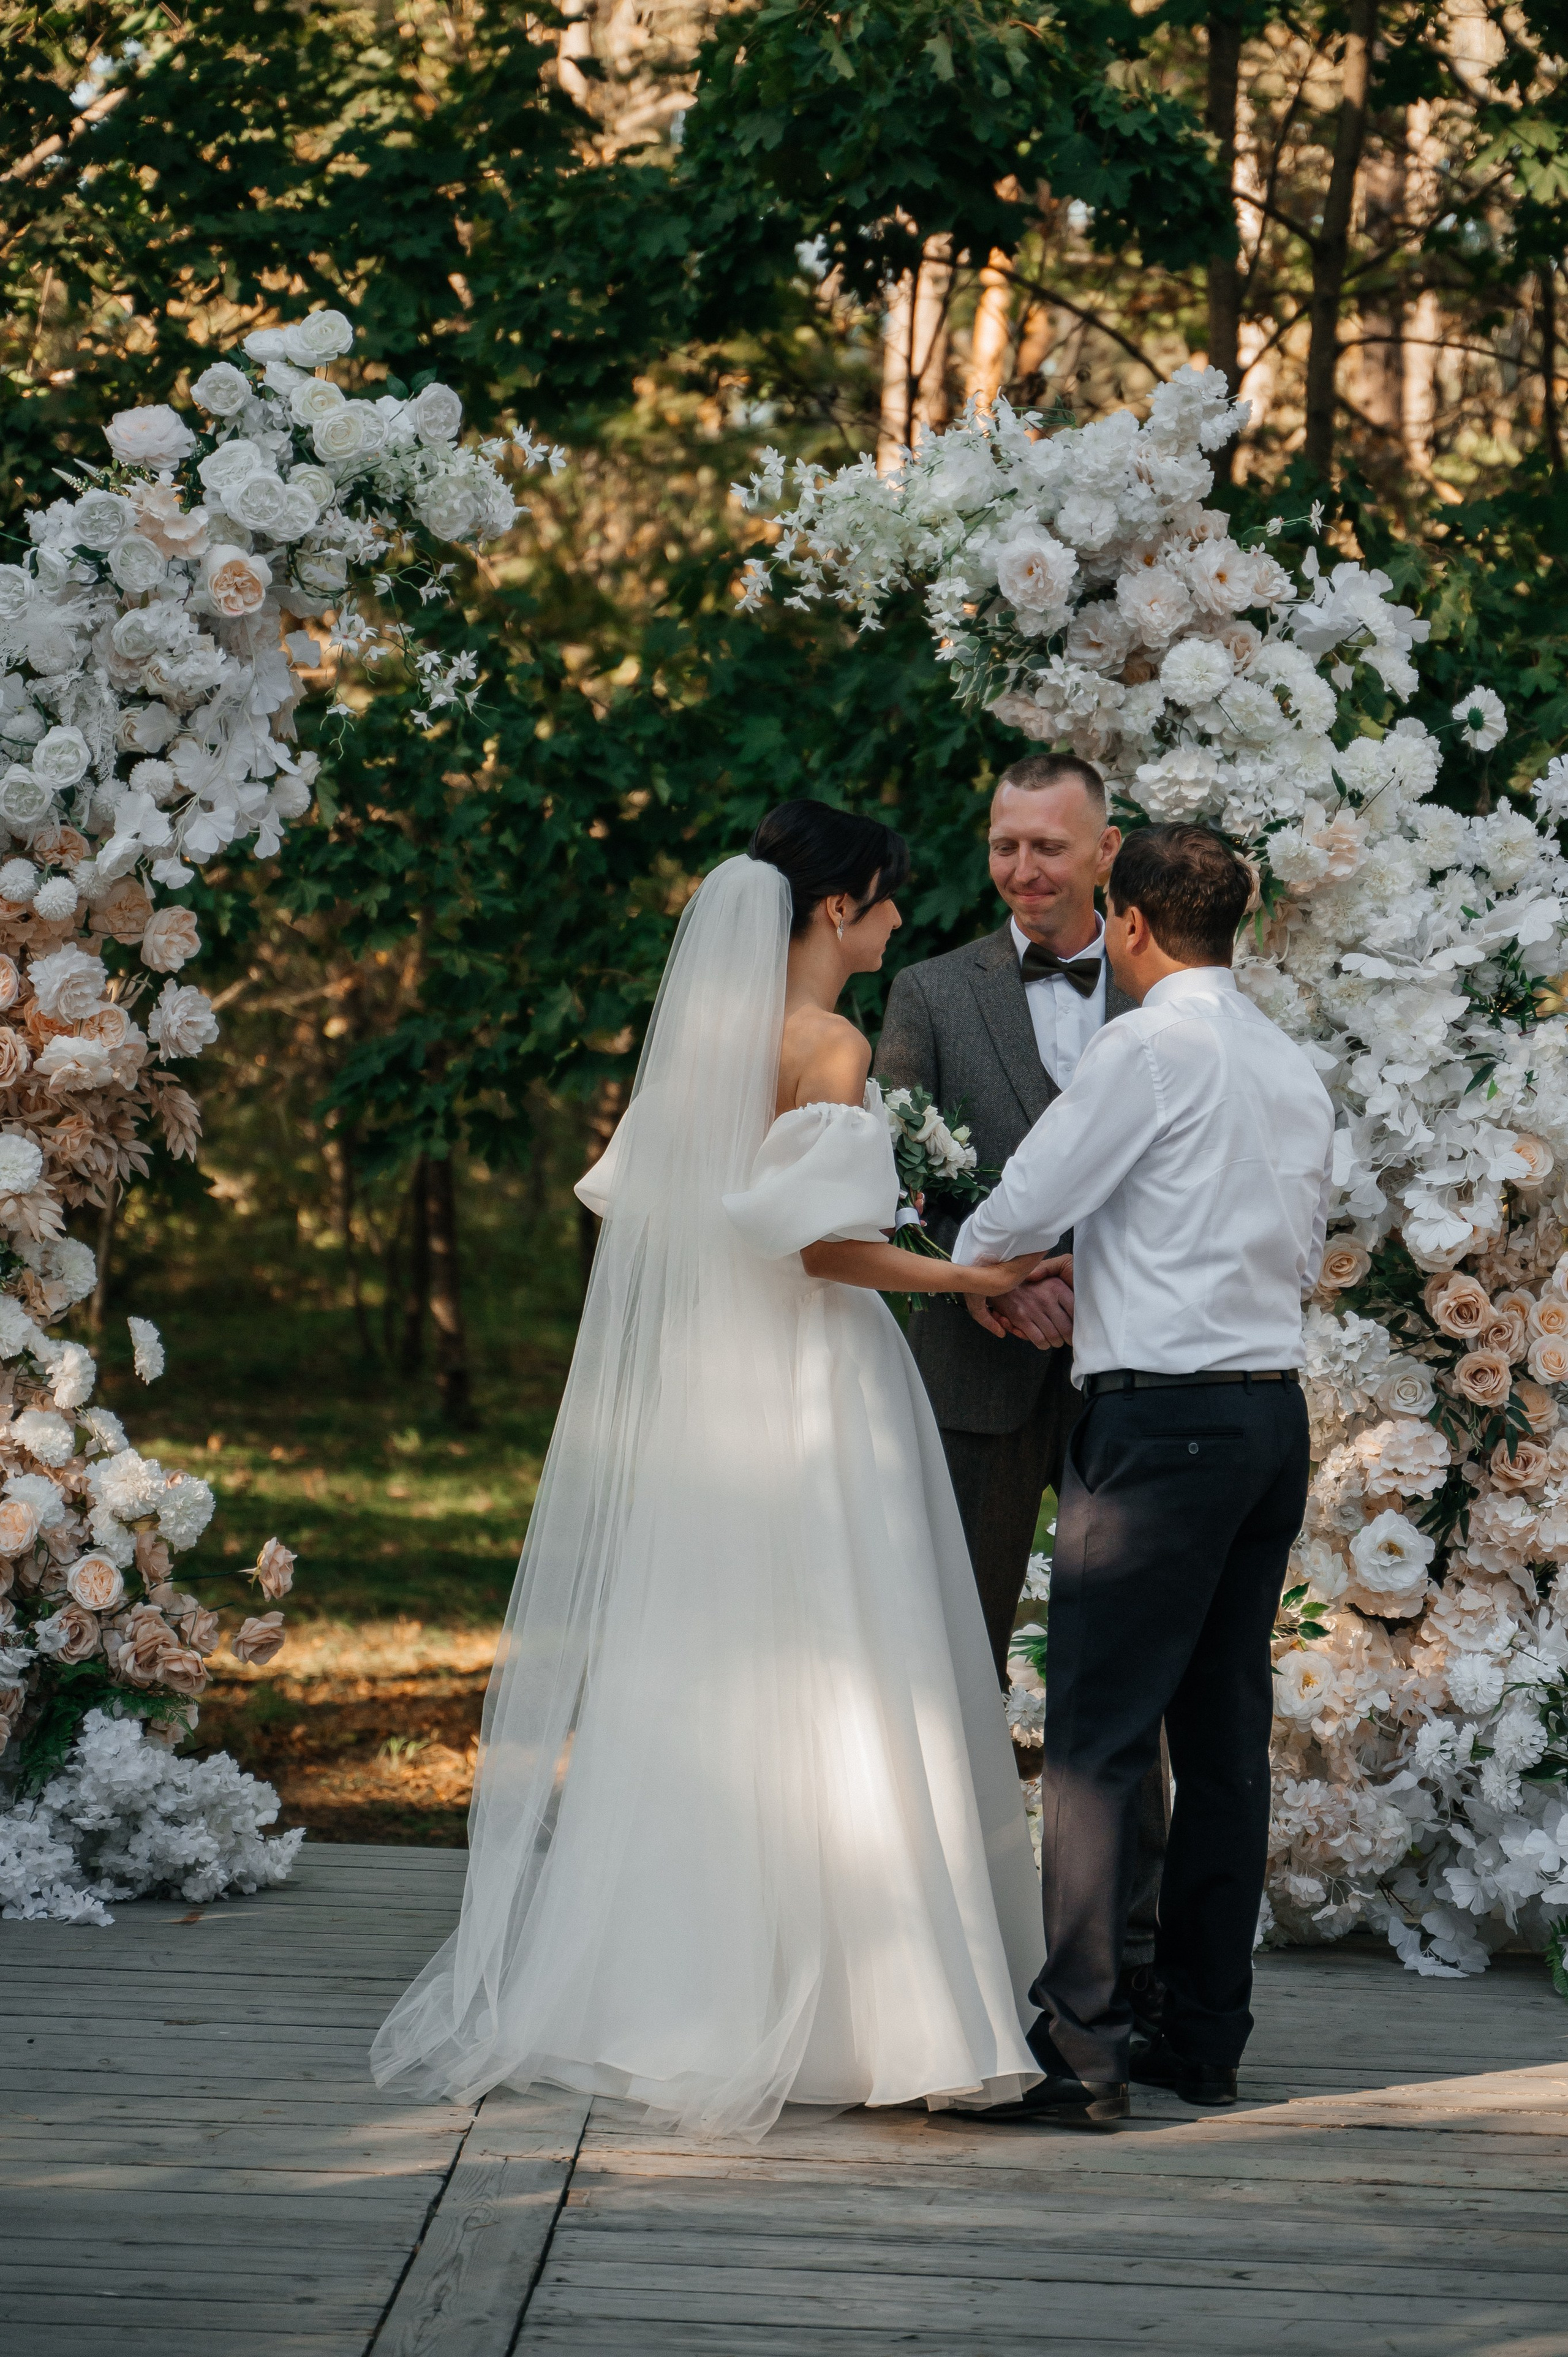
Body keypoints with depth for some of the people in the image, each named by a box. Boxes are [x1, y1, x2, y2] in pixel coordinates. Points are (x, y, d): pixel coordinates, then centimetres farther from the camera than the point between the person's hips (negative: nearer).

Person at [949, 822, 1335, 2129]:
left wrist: (965, 1261, 13)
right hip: (1276, 1407, 8)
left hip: (1162, 1422, -8)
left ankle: (1081, 2052, -11)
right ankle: (1206, 2035, 15)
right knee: (1225, 1731, 11)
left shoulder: (1149, 1048, -9)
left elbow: (1027, 1202, -10)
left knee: (1097, 1736, -8)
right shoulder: (1295, 1066, 15)